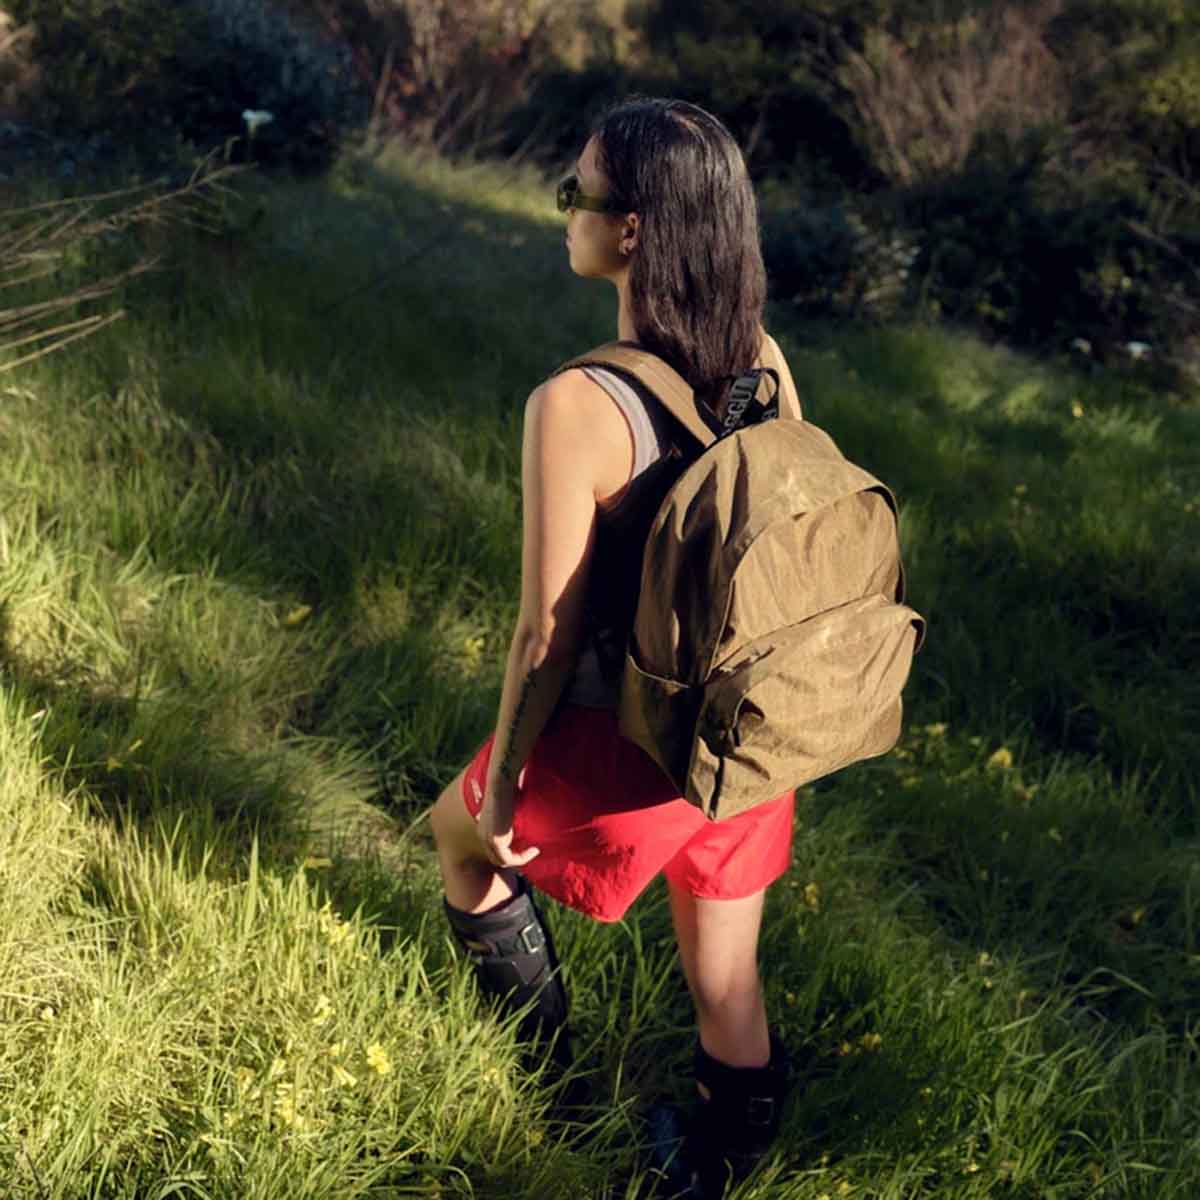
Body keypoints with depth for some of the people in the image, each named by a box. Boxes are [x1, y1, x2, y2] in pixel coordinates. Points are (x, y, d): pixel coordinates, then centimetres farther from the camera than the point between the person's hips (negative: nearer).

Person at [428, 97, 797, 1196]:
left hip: (621, 745, -5)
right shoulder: (763, 363, -8)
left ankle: (547, 1063, 48)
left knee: (459, 833, 29)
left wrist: (503, 774, -5)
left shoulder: (575, 407, -28)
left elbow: (549, 632, -21)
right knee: (727, 986, 22)